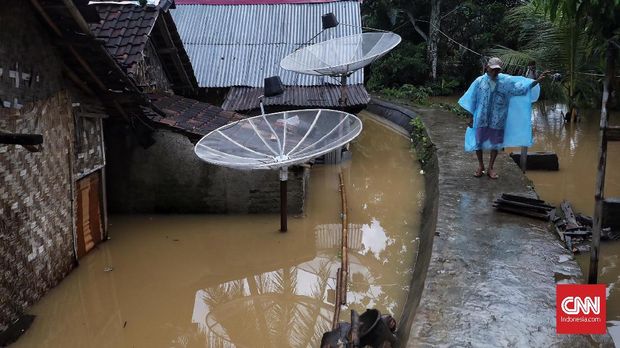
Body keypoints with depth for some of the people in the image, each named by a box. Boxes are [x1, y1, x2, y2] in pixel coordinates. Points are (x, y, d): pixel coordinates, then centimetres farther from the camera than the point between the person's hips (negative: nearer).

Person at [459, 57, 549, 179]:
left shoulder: (506, 81, -4)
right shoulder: (480, 81, -6)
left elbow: (521, 87, -10)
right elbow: (472, 101, -1)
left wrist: (537, 81, -22)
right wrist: (471, 118, 1)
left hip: (497, 120, 1)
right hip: (481, 119, -1)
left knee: (495, 143, 9)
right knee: (478, 142, 8)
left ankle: (490, 168, 24)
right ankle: (480, 166, 29)